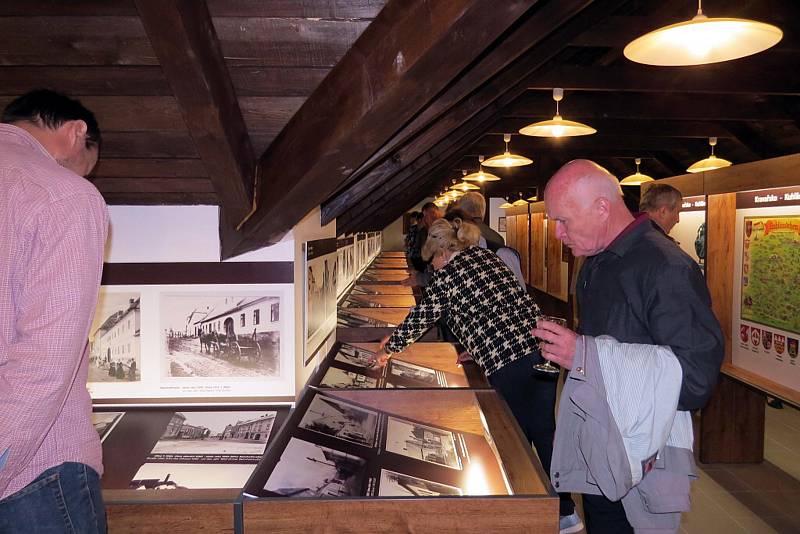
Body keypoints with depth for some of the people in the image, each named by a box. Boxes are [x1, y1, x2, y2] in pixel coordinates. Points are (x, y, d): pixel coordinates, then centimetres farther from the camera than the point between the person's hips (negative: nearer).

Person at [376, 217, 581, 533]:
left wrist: (389, 349, 23)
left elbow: (421, 319, 8)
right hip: (542, 349, 7)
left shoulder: (447, 273, 0)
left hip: (509, 364, -7)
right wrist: (478, 350, 31)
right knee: (544, 432, 16)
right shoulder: (487, 256, 19)